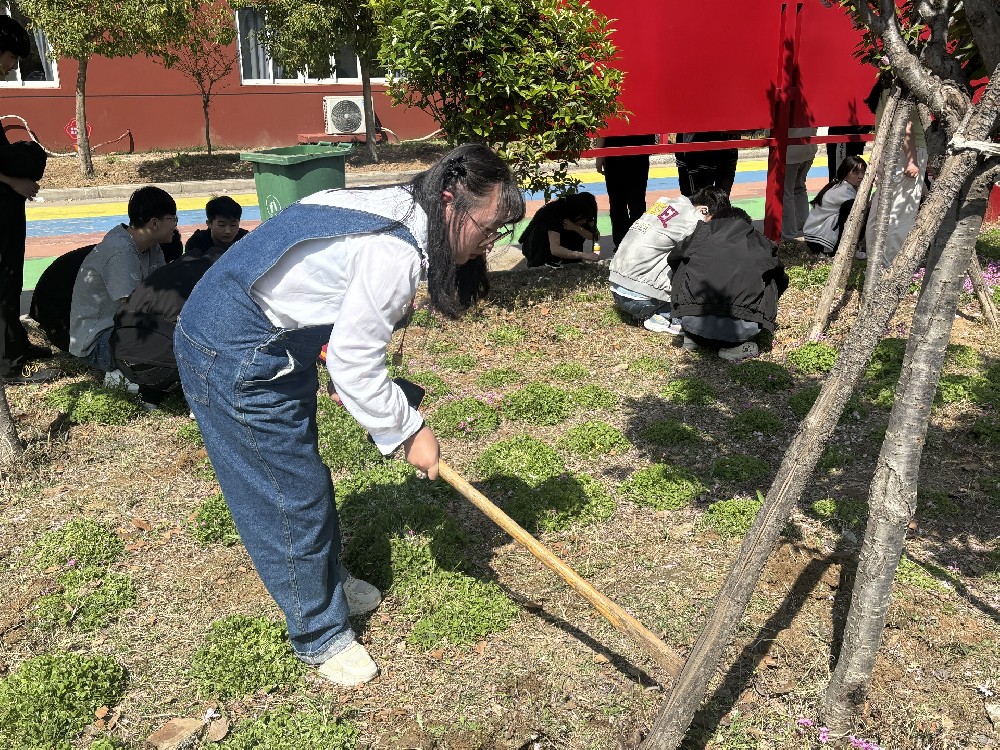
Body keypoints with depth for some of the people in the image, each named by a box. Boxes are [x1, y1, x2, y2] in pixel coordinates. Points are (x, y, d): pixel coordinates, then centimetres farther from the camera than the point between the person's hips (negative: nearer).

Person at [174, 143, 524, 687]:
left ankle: (328, 581, 43)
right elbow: (354, 365, -24)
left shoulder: (398, 213, 3)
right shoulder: (396, 251, -28)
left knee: (304, 473, 23)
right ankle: (320, 635, 19)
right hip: (233, 356, -10)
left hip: (271, 341, 10)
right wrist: (409, 432, -13)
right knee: (290, 493, 1)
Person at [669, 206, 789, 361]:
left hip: (691, 320, 2)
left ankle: (693, 337, 21)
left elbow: (673, 258, 35)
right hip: (741, 325, -2)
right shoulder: (761, 243, 20)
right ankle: (732, 346, 9)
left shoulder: (704, 231, 21)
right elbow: (782, 279, 32)